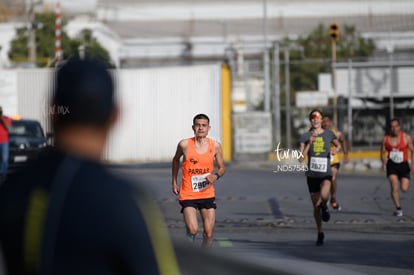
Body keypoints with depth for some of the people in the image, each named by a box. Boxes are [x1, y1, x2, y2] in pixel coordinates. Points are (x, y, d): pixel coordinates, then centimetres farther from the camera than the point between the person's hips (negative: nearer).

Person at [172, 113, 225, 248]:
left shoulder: (215, 146, -2)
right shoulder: (184, 145, -6)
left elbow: (222, 168, 11)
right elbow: (176, 160, 15)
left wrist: (216, 176, -12)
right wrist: (174, 182, 15)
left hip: (207, 194, 2)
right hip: (188, 195, -2)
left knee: (208, 233, 0)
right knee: (192, 230, -18)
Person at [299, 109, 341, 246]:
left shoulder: (329, 134, 0)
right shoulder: (305, 137, -2)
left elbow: (338, 145, 20)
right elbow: (301, 158, -8)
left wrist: (336, 150, -3)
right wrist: (309, 143, -18)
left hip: (326, 174, -1)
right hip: (312, 175, 1)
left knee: (324, 195, -33)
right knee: (316, 206, 9)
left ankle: (324, 206, 4)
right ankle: (320, 233, 27)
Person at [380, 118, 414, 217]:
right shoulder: (386, 138, -1)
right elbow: (383, 153, 7)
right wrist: (384, 162, -13)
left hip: (403, 165, -1)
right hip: (392, 165, 1)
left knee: (404, 189, -7)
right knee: (394, 186, -16)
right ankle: (398, 208, -3)